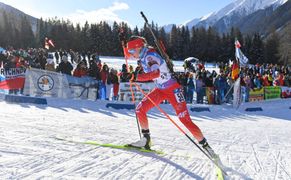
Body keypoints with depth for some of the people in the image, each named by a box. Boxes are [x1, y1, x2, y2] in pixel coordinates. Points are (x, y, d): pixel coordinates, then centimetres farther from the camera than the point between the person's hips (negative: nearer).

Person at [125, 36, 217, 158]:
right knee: (140, 109, -3)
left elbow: (156, 73, -38)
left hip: (173, 89, -8)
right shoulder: (143, 58, 4)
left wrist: (136, 77, -39)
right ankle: (146, 139, 10)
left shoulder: (150, 56, -21)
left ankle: (205, 145, 0)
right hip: (160, 90, 8)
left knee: (185, 120, -12)